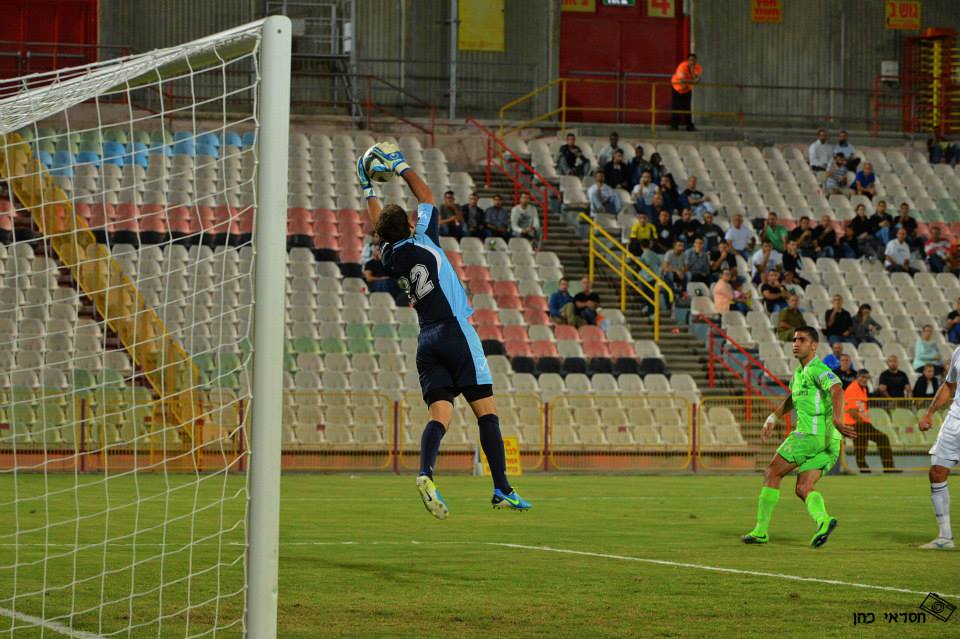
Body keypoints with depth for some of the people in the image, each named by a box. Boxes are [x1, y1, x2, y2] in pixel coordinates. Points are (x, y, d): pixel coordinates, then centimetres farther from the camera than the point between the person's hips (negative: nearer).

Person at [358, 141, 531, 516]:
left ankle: (425, 473, -33)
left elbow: (379, 224, 29)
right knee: (485, 410, -3)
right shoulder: (422, 241, -3)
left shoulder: (390, 258, 8)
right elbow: (426, 197, 13)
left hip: (426, 342, 4)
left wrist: (368, 189, 42)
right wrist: (400, 166, 24)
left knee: (439, 413, -5)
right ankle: (502, 489, -9)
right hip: (456, 334, -4)